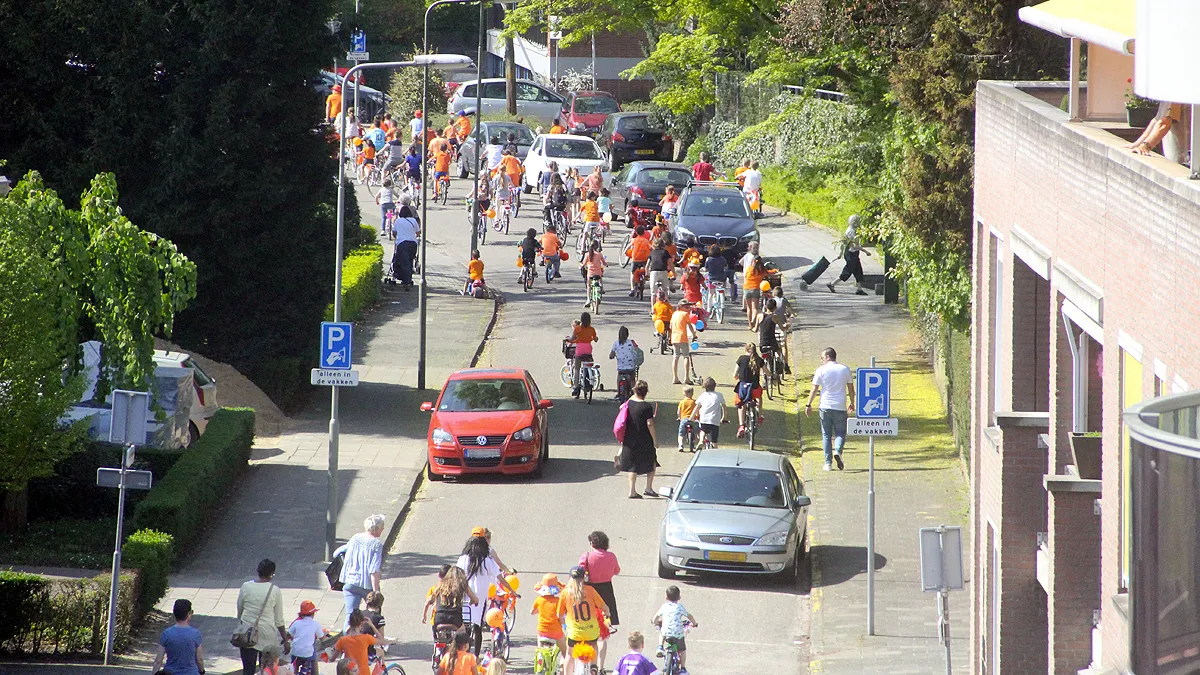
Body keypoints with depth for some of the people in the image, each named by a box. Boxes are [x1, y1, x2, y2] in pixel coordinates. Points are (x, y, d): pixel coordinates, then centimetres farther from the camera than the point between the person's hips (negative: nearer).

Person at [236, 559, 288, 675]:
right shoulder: (275, 591, -9)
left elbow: (239, 610, 8)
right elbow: (279, 620, -4)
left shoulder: (245, 587, -4)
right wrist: (285, 639, 6)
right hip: (267, 635, -1)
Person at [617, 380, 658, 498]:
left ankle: (632, 491, 4)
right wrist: (654, 439, -6)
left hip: (629, 440, 4)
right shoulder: (647, 406, -13)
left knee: (632, 466, 9)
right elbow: (650, 424, -16)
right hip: (644, 441, -4)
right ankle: (648, 487, 6)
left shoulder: (629, 403, 2)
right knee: (652, 463, 13)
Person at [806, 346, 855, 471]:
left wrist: (808, 405, 6)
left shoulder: (821, 370, -3)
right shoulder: (845, 370, 4)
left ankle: (828, 463, 4)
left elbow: (814, 389, -2)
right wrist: (852, 403, 23)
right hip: (840, 407, 1)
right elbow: (851, 389, 9)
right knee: (840, 433, 9)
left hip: (825, 406, -1)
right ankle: (837, 451, -20)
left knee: (826, 435, 7)